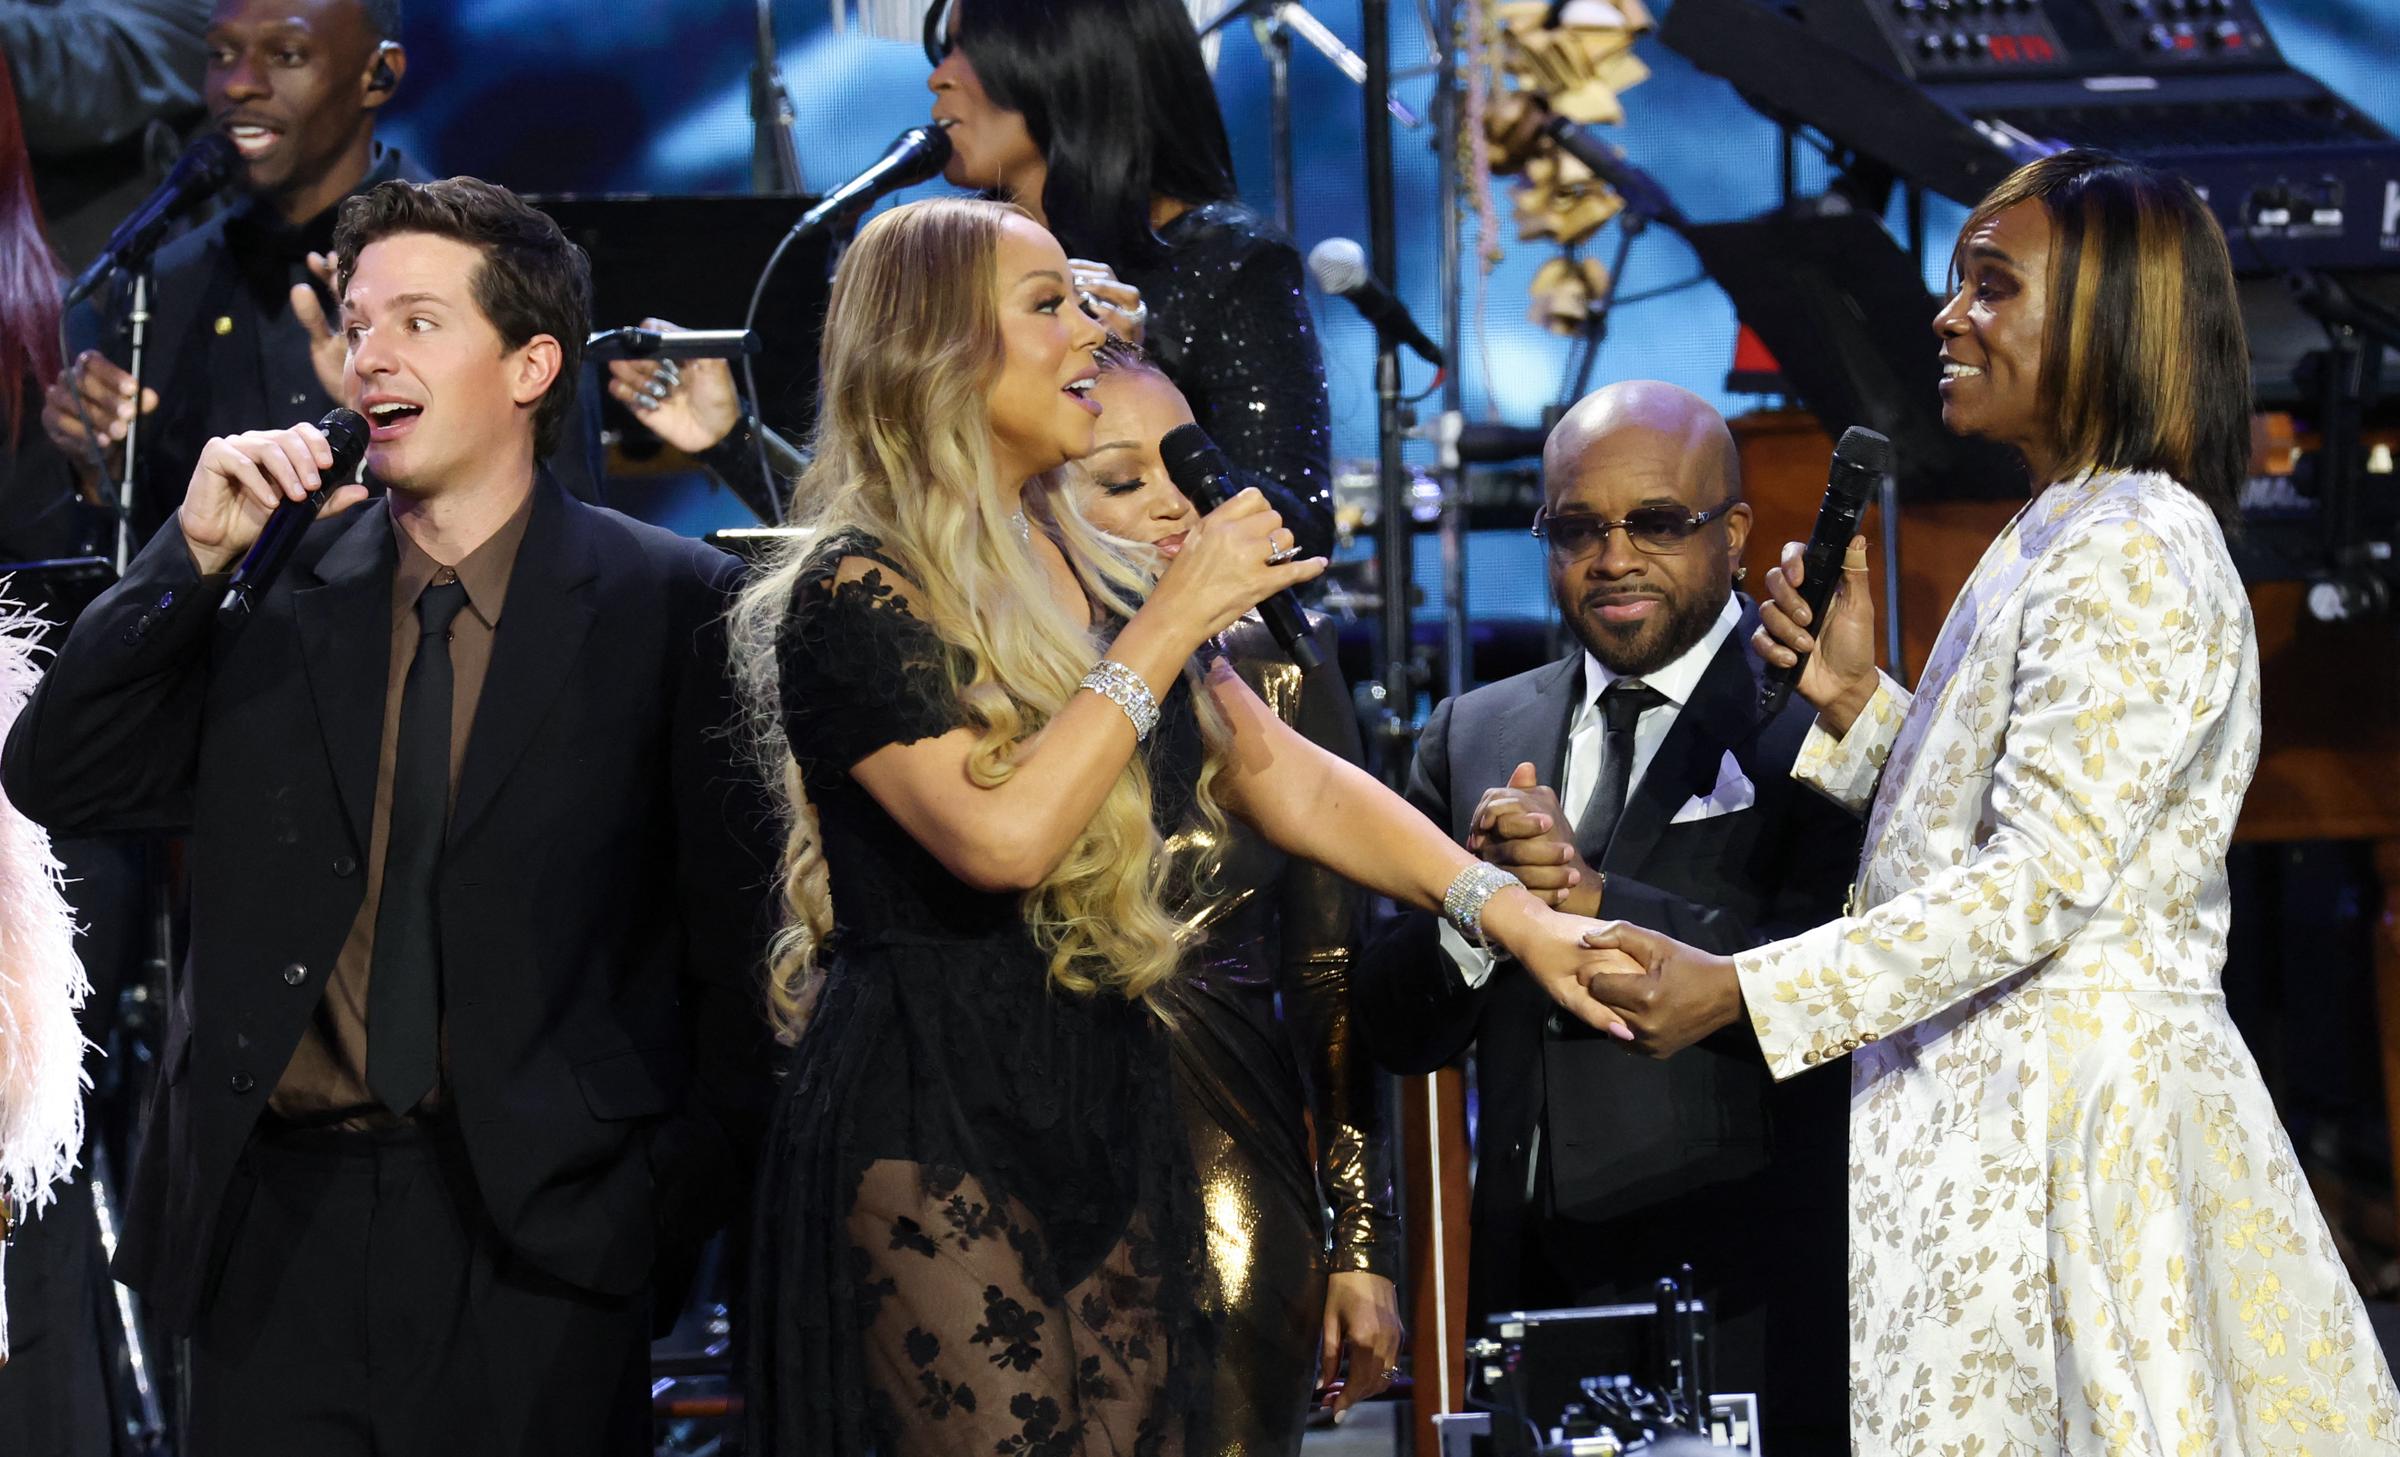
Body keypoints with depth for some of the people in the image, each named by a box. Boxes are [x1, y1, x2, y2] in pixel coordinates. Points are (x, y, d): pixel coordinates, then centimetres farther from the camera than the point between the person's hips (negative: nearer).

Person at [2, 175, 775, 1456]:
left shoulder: (669, 604, -1)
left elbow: (736, 917, -1)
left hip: (530, 1229, -3)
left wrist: (683, 1183, -6)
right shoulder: (275, 591, 8)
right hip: (276, 1216, 3)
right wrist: (192, 554, -7)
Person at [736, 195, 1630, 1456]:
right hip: (931, 1133, -7)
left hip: (1108, 1115, 7)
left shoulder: (1093, 579, 15)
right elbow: (1002, 835, -21)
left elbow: (1288, 779, 16)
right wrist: (1171, 626, -14)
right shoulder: (855, 595, -9)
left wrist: (1516, 915, 7)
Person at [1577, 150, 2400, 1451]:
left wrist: (1739, 991, -24)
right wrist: (1853, 700, 5)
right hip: (2003, 1087, 10)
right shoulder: (2058, 539, 17)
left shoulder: (2130, 558, -15)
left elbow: (2040, 882, -22)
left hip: (2057, 1106, -10)